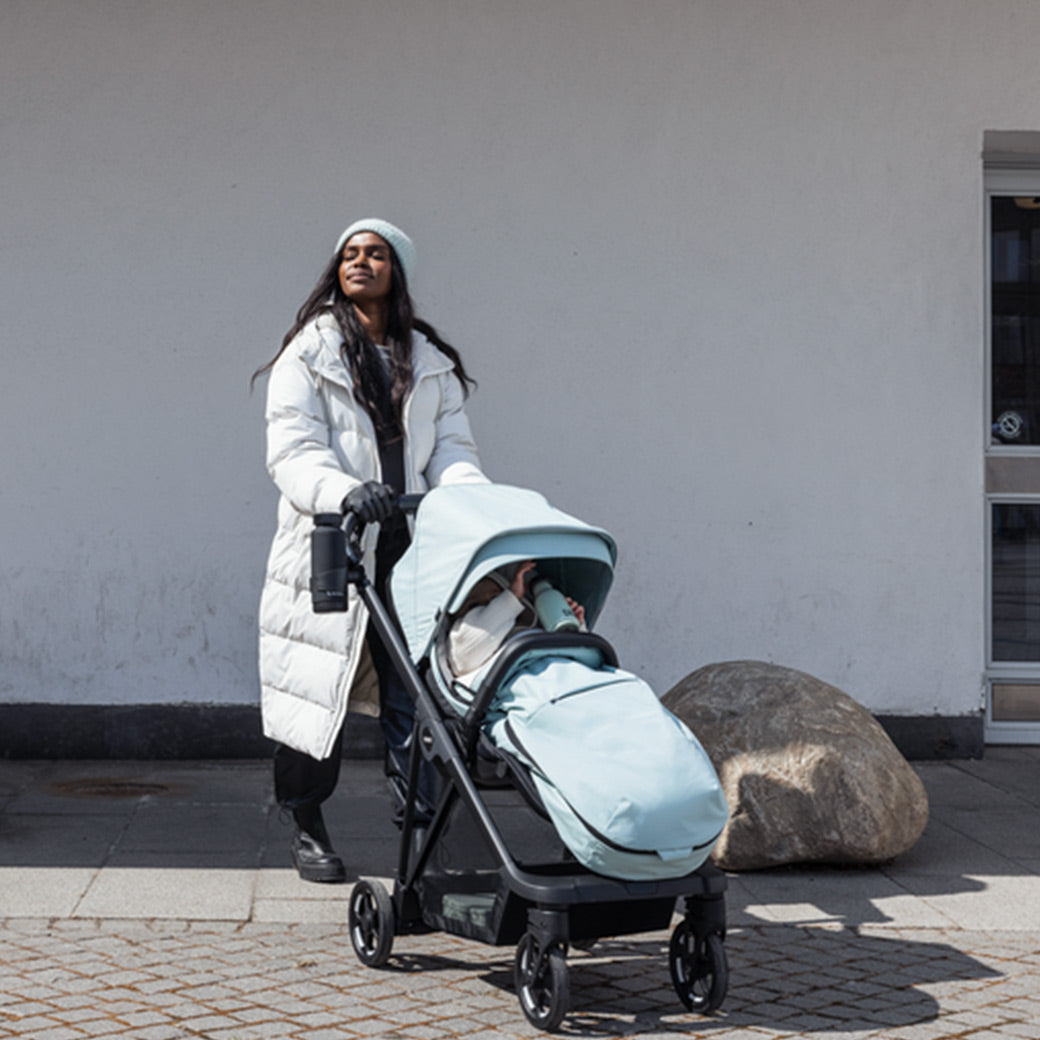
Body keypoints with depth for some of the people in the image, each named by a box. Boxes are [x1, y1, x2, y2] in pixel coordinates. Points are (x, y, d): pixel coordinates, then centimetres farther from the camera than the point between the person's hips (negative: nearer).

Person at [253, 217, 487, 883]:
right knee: (318, 689, 1)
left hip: (410, 552, 3)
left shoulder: (432, 364, 16)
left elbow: (451, 450, 9)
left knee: (413, 694, -2)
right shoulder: (308, 356, 4)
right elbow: (293, 452, -8)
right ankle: (307, 829, 18)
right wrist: (346, 491, -28)